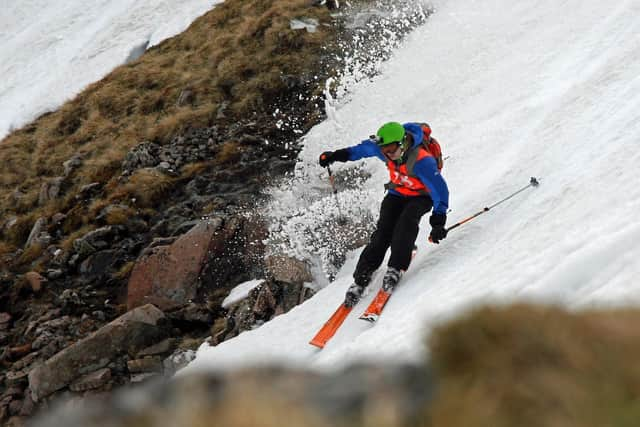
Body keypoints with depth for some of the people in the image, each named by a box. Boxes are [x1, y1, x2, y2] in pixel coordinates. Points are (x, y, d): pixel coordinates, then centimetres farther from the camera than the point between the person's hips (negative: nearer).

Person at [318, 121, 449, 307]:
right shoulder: (383, 148, -18)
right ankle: (361, 279, -16)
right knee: (383, 232, -13)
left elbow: (439, 189, -33)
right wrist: (336, 155, 11)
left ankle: (395, 270, -31)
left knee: (406, 221, -33)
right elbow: (363, 149, 5)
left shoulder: (422, 161, -36)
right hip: (397, 194, 4)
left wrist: (438, 220, -38)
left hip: (421, 197, -4)